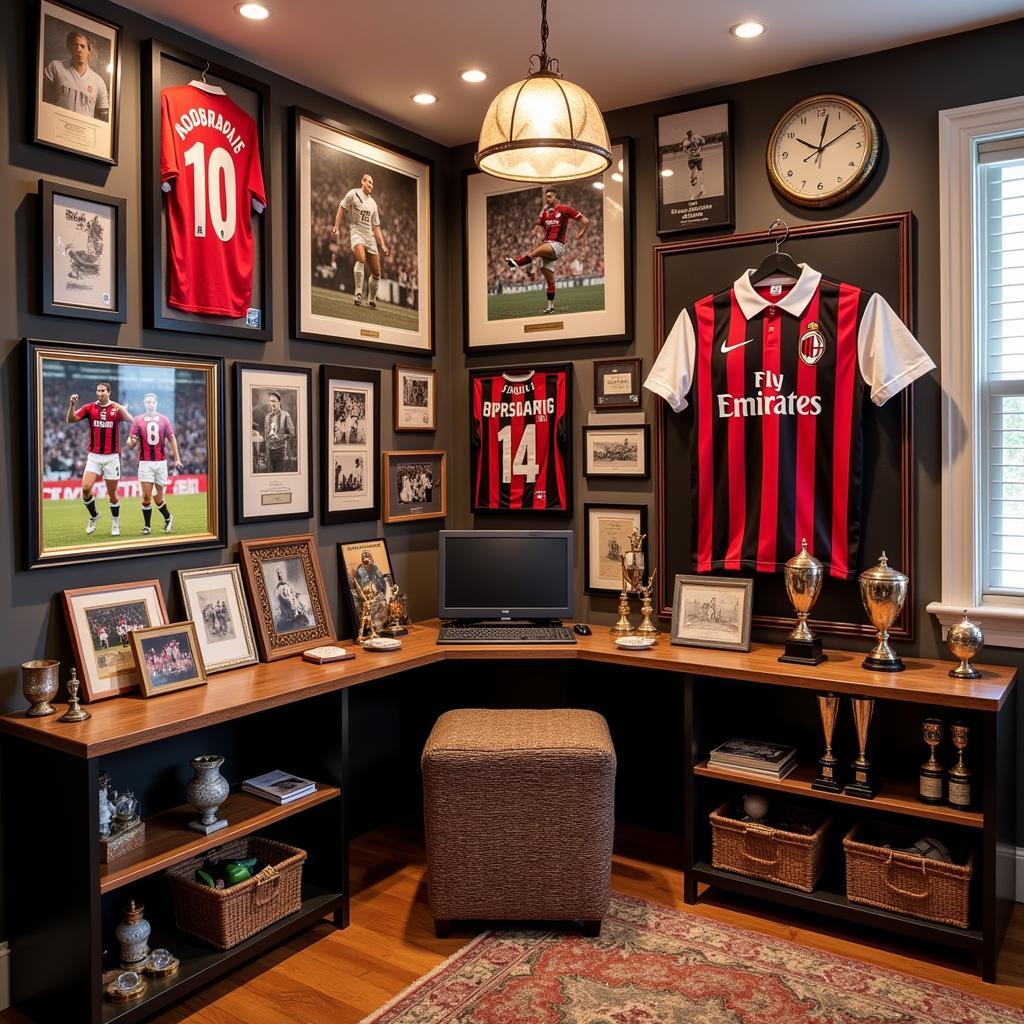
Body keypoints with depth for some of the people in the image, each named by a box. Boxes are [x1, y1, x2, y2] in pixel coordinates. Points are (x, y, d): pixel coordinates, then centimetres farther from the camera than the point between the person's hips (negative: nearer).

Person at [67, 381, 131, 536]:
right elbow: (70, 420, -6)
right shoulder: (90, 408, 3)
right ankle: (94, 516, 13)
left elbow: (130, 420, -19)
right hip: (94, 456, 1)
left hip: (112, 457, -1)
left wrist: (121, 409, -37)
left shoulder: (117, 408, -1)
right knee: (86, 488, -12)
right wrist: (72, 405, -24)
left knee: (112, 493, 5)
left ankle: (115, 523, 24)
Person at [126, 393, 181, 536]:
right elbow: (131, 443, 4)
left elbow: (172, 439, 11)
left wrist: (177, 458, 5)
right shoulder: (137, 420, 5)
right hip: (145, 462, -1)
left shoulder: (164, 419, 8)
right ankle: (147, 526, 3)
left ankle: (168, 518, 28)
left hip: (161, 461, 1)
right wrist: (132, 442, -21)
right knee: (146, 496, -7)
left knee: (158, 497, 4)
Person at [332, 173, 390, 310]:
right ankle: (358, 293, -31)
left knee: (377, 272, 2)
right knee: (361, 259, -33)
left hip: (370, 237, 6)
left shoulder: (373, 203, 17)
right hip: (356, 232, -6)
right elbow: (341, 209, 5)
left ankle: (371, 300, 16)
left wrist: (382, 245, 11)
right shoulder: (353, 194, 2)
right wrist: (337, 227, -5)